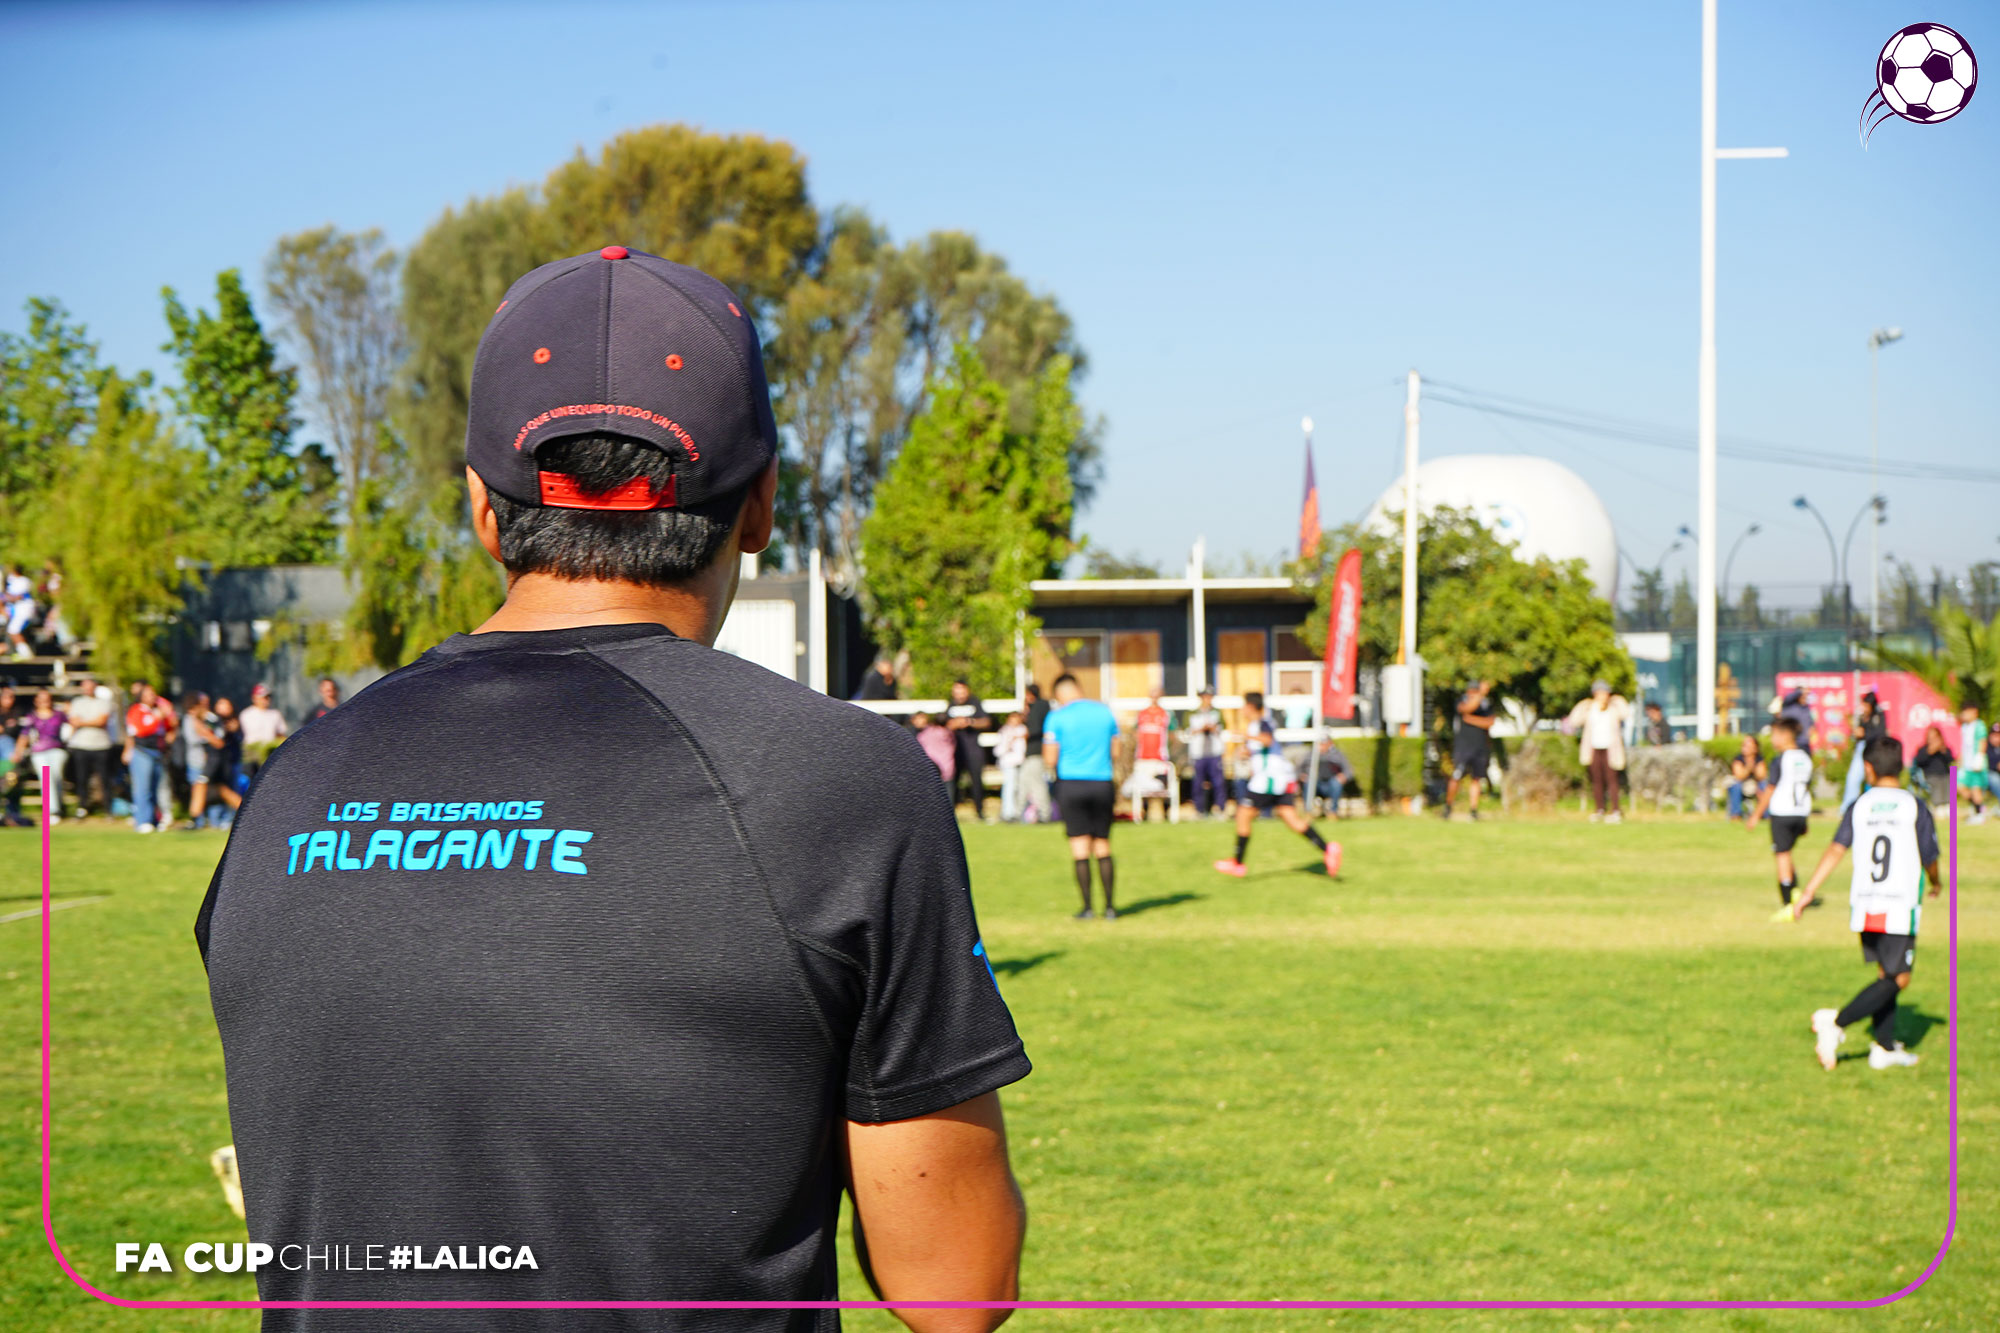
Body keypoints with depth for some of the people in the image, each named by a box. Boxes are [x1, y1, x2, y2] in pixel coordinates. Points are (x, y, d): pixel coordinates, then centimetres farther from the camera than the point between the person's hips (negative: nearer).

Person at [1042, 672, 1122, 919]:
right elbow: (1117, 750, 10)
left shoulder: (1057, 716, -4)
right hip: (1102, 784, 3)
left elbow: (1050, 758, -7)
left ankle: (1087, 906, -2)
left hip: (1070, 782, -3)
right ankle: (1109, 906, 8)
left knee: (1080, 847, 1)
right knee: (1103, 847, 10)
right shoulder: (1104, 711, 7)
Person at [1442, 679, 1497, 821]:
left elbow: (1489, 723, -4)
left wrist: (1471, 718, -10)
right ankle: (1447, 806, 8)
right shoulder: (1463, 699, 1)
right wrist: (1481, 693, -26)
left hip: (1482, 747, 3)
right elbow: (1467, 708, -23)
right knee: (1457, 777, -8)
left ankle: (1473, 810, 9)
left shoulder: (1489, 703, 8)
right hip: (1463, 744, -3)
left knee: (1476, 779, 3)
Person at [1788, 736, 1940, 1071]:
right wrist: (1936, 884, 26)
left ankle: (1885, 1047, 19)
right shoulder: (1915, 808, -3)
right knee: (1898, 979, -2)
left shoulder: (1859, 807, 3)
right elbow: (1930, 859, 3)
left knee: (1886, 974, 17)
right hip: (1900, 908, -4)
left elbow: (1835, 850, -6)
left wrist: (1807, 893, -6)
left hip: (1863, 906, 4)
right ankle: (1837, 1022, -17)